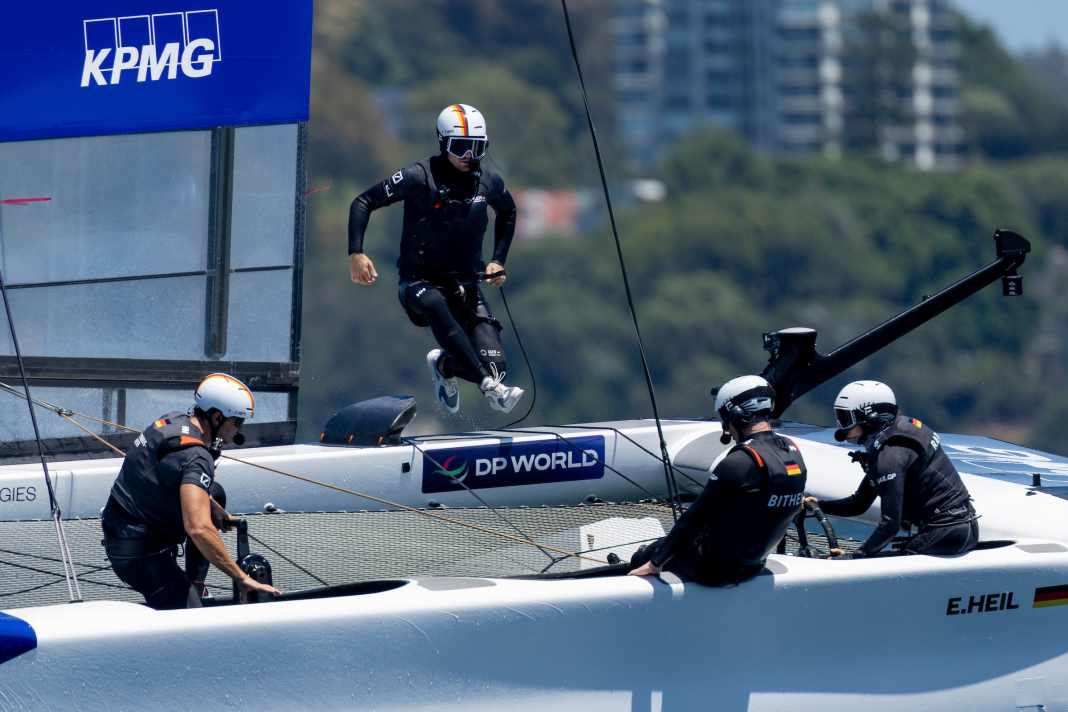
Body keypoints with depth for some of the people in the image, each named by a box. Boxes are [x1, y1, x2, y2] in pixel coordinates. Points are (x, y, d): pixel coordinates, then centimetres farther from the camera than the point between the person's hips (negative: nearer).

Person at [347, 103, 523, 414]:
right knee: (436, 307, -42)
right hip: (420, 282, -4)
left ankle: (444, 365, 23)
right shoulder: (419, 177, -12)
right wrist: (356, 253, -20)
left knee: (494, 363, -12)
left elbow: (508, 212, 26)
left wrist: (499, 259, 15)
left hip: (466, 283, 4)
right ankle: (490, 386, -47)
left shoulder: (489, 183, 2)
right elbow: (363, 202, -8)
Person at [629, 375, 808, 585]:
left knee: (641, 559, 9)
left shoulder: (739, 463, -26)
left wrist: (655, 563, -12)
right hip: (753, 565, 8)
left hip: (716, 568, -8)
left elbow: (695, 517, -20)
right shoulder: (794, 453, -1)